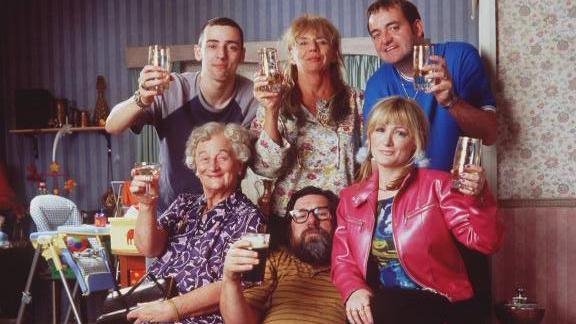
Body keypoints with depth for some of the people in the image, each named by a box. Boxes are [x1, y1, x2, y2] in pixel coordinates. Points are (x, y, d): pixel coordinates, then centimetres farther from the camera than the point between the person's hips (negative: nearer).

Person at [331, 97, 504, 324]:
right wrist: (354, 291, -13)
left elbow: (486, 243, -2)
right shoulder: (350, 198, 14)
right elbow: (342, 259, 9)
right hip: (382, 303, 2)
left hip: (437, 305, -1)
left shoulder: (436, 185, 4)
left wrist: (477, 198, -21)